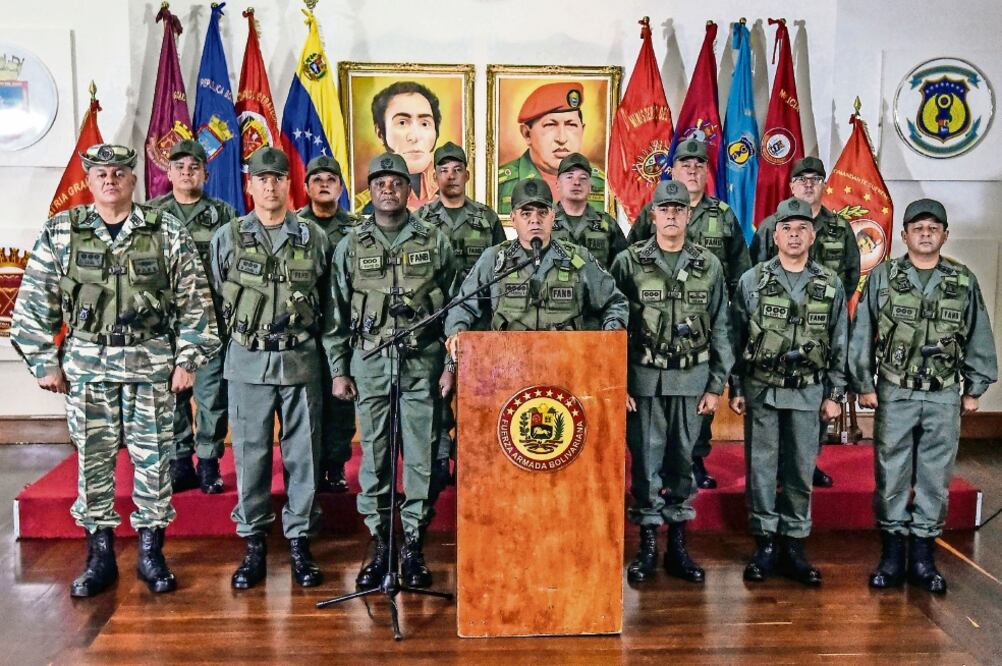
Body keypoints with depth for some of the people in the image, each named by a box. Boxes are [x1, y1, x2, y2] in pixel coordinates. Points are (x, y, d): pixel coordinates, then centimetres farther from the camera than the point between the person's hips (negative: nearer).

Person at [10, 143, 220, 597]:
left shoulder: (167, 231, -1)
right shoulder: (60, 232, 3)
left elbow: (195, 302, 0)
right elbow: (33, 304, 5)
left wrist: (187, 360, -4)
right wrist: (44, 362, 1)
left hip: (152, 363, -1)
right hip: (86, 365, 1)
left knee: (153, 458, 5)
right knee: (92, 460, 7)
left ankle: (151, 553, 18)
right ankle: (100, 554, 21)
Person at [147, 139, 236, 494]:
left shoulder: (224, 214, 5)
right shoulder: (150, 214, 9)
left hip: (211, 320, -1)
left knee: (211, 394, 2)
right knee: (171, 392, 6)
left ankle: (209, 464, 13)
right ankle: (180, 463, 17)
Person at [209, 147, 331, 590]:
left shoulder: (315, 238, 5)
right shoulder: (227, 238, 5)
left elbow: (328, 303, 9)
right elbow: (213, 299, 10)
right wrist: (235, 337, 6)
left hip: (301, 360, 0)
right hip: (247, 362, 0)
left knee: (302, 453, 5)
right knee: (250, 454, 5)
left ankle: (299, 543, 17)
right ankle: (253, 545, 17)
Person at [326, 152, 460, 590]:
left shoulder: (435, 242, 5)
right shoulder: (350, 246, 7)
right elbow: (336, 313, 7)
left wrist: (451, 366, 0)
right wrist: (338, 370, 3)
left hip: (422, 364, -1)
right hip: (369, 364, 1)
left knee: (420, 458, 3)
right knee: (374, 458, 6)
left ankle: (414, 548, 16)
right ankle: (380, 547, 18)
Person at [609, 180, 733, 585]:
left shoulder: (708, 266, 5)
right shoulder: (629, 262, 0)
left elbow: (719, 329, 7)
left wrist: (716, 385, 3)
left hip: (691, 379, 2)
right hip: (643, 379, -1)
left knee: (683, 460, 9)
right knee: (646, 461, 4)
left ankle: (678, 547, 22)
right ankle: (647, 546, 17)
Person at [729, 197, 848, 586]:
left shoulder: (831, 286, 4)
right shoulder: (751, 281, -1)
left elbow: (840, 346, 7)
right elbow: (735, 340, 1)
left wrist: (835, 395, 3)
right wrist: (735, 389, -2)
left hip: (808, 393, 1)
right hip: (761, 390, -1)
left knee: (801, 471, 7)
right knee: (761, 468, 4)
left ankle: (793, 546, 19)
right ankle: (765, 545, 15)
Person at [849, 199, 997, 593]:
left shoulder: (964, 282, 4)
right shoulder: (882, 277, 0)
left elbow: (979, 339, 9)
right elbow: (862, 336, 0)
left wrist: (974, 389, 7)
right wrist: (864, 384, -3)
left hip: (944, 397, 1)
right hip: (895, 394, -1)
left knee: (935, 479, 7)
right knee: (891, 477, 5)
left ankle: (923, 557, 19)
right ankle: (891, 555, 17)